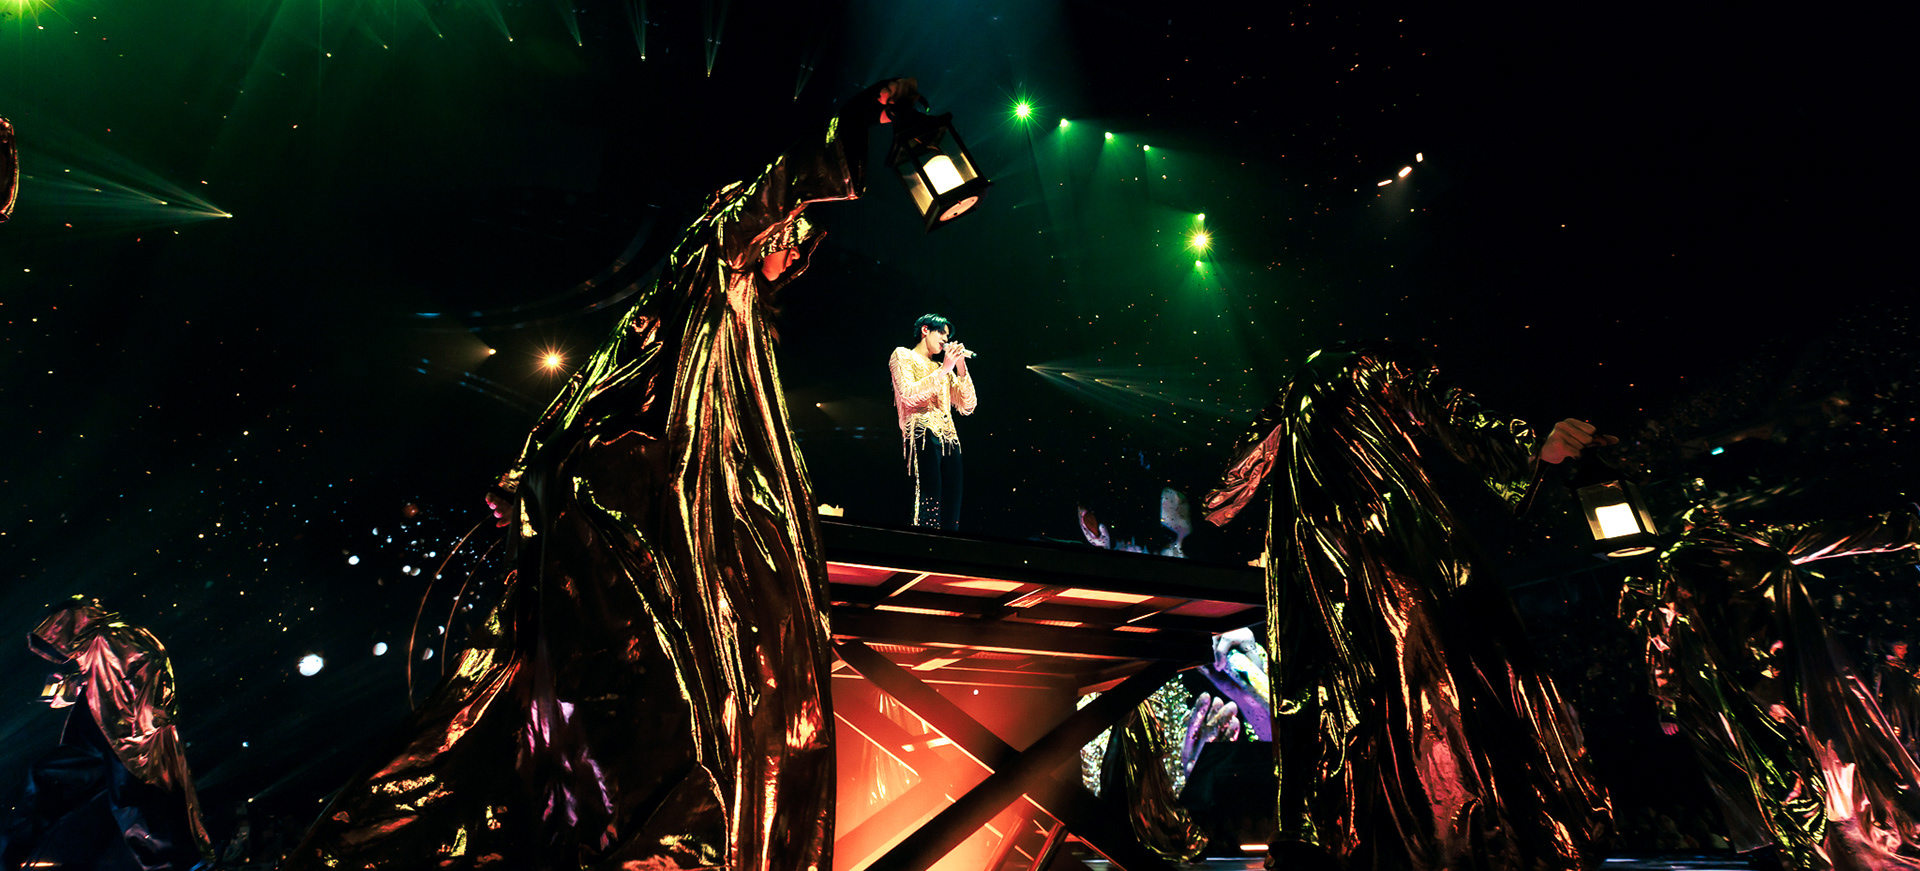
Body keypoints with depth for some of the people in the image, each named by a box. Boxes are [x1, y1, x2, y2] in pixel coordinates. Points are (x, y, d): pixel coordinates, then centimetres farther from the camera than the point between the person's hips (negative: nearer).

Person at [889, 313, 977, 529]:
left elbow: (967, 406, 17)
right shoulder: (903, 355, 10)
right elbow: (908, 394, -10)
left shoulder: (943, 369, 27)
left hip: (948, 439, 7)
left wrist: (961, 369, 8)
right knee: (929, 505, -19)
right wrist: (944, 369, -8)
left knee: (951, 516, -1)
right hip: (922, 436, -7)